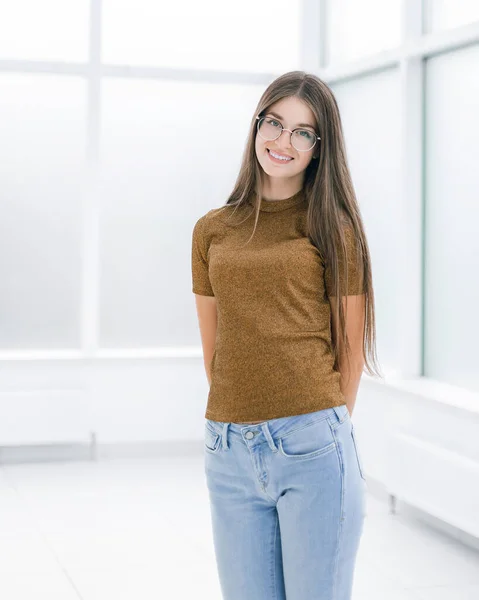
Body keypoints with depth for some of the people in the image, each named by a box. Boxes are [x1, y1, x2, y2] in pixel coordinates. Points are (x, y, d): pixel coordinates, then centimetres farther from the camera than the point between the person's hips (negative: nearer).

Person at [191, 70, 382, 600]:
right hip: (229, 450, 3)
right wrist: (244, 417, 10)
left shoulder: (333, 228, 1)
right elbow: (213, 349, 14)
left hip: (313, 446, -3)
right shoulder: (211, 231, 11)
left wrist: (327, 430, 5)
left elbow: (351, 348, 4)